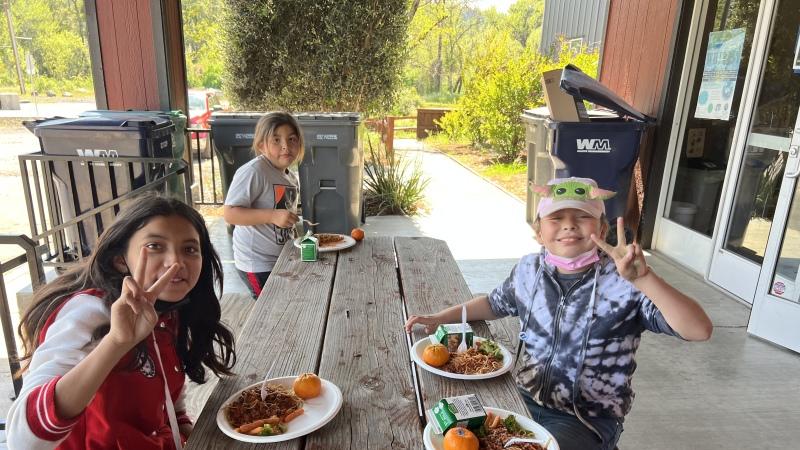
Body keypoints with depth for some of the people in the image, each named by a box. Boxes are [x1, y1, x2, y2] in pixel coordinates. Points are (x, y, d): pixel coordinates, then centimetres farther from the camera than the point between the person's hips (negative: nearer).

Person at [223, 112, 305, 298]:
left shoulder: (292, 178, 8)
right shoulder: (253, 172, -19)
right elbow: (229, 213, -25)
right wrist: (272, 215, -32)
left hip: (283, 259, 8)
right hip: (258, 264, -8)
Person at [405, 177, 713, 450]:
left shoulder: (624, 282, -18)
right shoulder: (529, 270, -4)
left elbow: (699, 331, -26)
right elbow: (495, 303, 15)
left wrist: (644, 279, -41)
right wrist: (439, 318, 7)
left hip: (588, 420, -4)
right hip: (524, 399, 4)